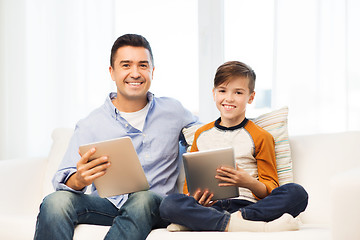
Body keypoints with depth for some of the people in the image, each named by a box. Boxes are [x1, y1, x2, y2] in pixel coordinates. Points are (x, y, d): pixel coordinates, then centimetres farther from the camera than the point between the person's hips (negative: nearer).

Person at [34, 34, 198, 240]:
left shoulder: (173, 111, 9)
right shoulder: (90, 125, 2)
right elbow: (63, 180, -7)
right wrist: (79, 180, -34)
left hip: (155, 207, 1)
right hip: (107, 204, -1)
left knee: (143, 198, -36)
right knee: (56, 201, -31)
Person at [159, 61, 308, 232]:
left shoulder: (261, 137, 11)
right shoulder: (202, 134, 19)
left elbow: (270, 189, 7)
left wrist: (249, 183, -16)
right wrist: (194, 198, -4)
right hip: (211, 205, 1)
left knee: (297, 193, -29)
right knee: (169, 204, -29)